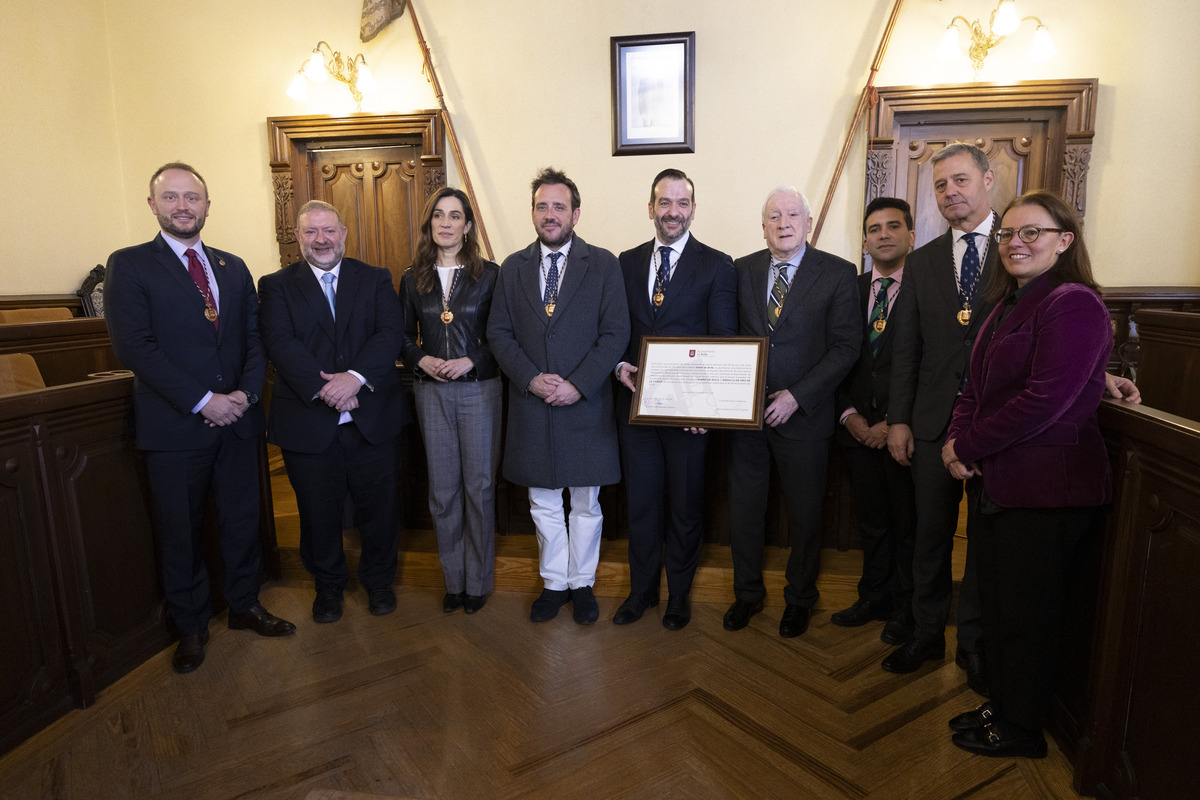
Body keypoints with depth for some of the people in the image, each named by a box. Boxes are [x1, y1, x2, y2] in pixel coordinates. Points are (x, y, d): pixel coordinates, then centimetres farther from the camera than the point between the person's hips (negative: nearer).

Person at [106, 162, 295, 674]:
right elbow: (133, 346, -12)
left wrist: (245, 393, -10)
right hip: (174, 426, -3)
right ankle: (191, 626, 28)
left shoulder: (233, 268, 12)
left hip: (237, 420, 4)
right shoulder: (129, 266, -2)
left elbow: (255, 338, 7)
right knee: (180, 533, 10)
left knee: (242, 520, 13)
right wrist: (202, 400, -17)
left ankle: (244, 605, 32)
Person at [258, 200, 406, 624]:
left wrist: (355, 377, -22)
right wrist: (323, 388, -22)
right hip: (308, 424, 0)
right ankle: (328, 585, 35)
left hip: (373, 418, 1)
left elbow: (390, 332, -6)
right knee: (319, 513, 13)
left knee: (379, 507, 10)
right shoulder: (276, 286, 5)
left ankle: (378, 580, 33)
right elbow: (280, 343, -9)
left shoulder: (375, 279, 7)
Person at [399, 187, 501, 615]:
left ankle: (478, 581, 19)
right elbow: (403, 337, 12)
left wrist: (470, 361, -15)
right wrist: (422, 360, -7)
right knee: (442, 488, 8)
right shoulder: (413, 279, 7)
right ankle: (453, 580, 23)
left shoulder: (488, 275, 0)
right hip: (431, 392, 3)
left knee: (479, 484, 3)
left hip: (479, 390, -2)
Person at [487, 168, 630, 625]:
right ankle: (555, 583, 30)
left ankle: (582, 583, 28)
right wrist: (531, 378, -11)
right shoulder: (513, 268, 8)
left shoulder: (603, 265, 0)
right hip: (531, 404, 3)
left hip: (586, 404, -2)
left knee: (585, 504, 10)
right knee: (543, 504, 13)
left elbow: (616, 333, -7)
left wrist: (577, 384, -16)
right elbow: (499, 332, 4)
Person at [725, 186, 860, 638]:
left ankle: (799, 599, 33)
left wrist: (797, 395, -15)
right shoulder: (742, 270, 6)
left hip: (803, 413, -2)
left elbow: (846, 346, -7)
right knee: (744, 507, 12)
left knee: (804, 512, 12)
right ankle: (747, 593, 33)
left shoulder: (837, 273, -3)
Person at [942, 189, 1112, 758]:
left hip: (1049, 487, -9)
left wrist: (968, 446, -15)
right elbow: (977, 386, 14)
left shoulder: (1073, 304, -15)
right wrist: (957, 438, -4)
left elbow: (1045, 399, -23)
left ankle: (1021, 730, 25)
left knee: (1028, 611, 6)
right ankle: (1001, 706, 35)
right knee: (996, 602, 18)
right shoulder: (1007, 304, 15)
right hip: (1001, 482, 9)